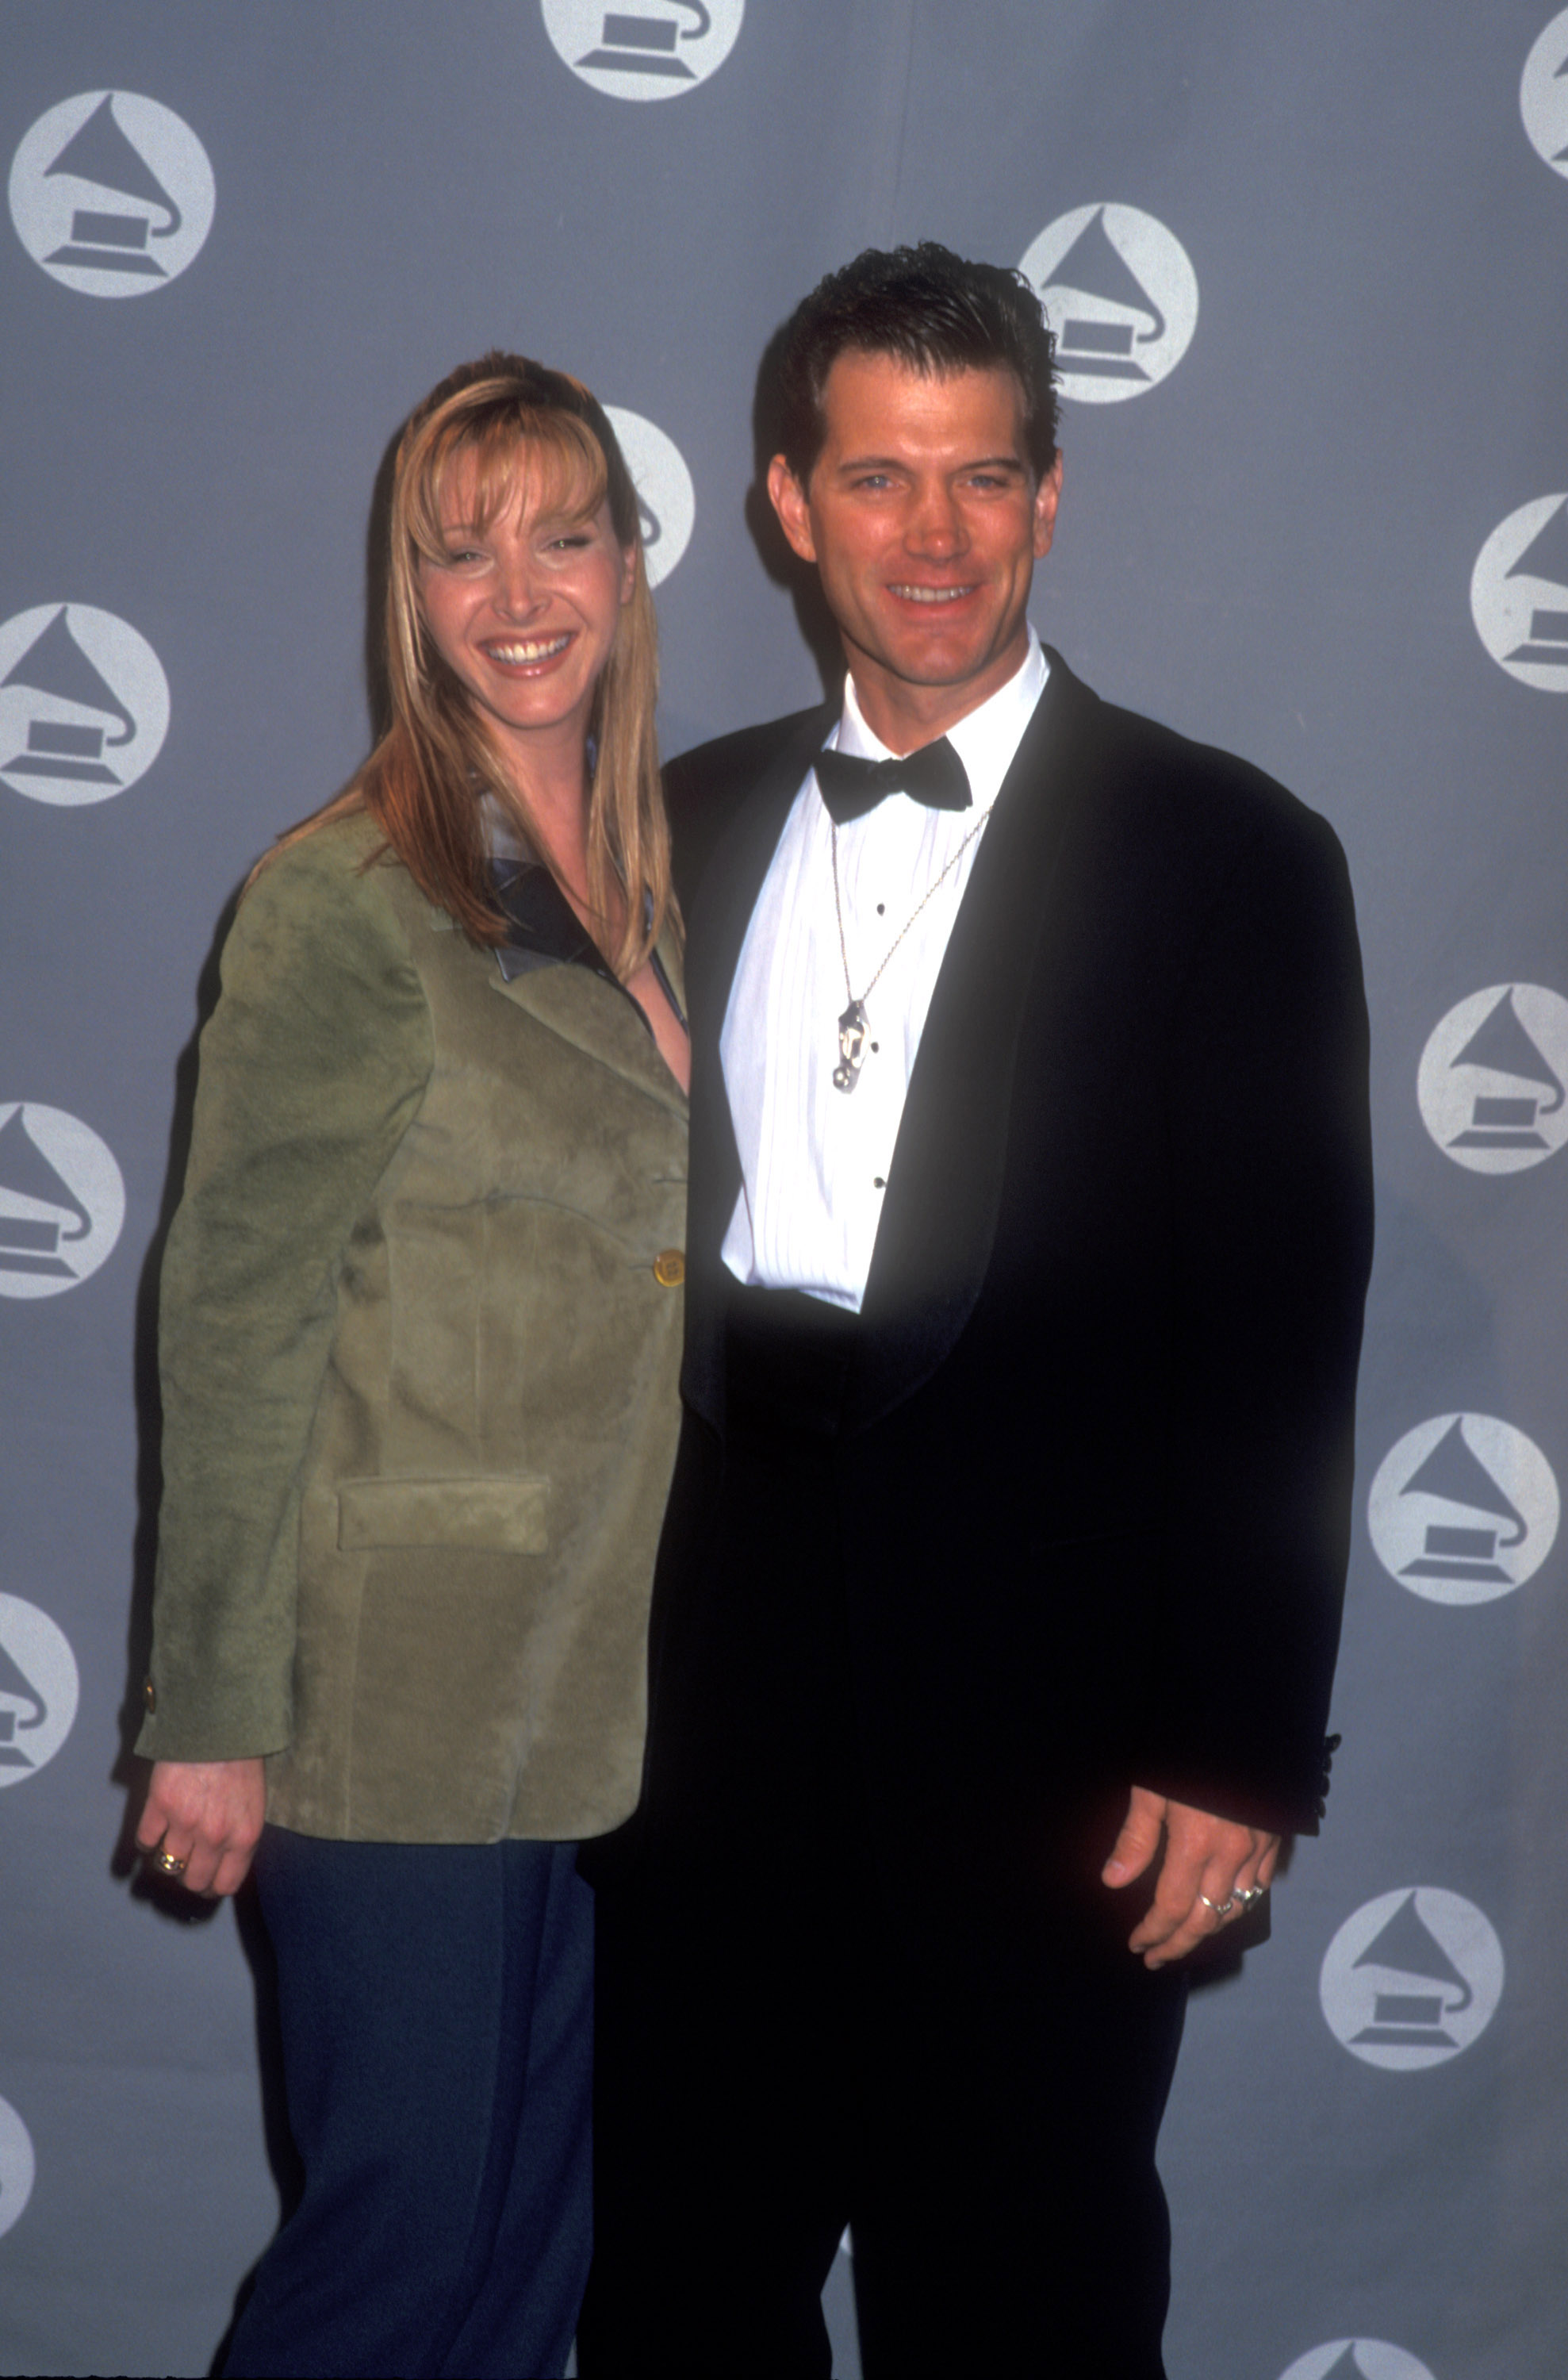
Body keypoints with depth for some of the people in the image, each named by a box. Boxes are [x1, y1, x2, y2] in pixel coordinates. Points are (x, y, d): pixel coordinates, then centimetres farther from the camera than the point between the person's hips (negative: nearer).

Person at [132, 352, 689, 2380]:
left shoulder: (646, 883, 10)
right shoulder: (346, 896, -10)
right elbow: (232, 1322, -11)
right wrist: (211, 1716, -12)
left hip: (596, 1684, 7)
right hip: (400, 1699, -6)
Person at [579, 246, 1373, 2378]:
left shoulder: (1226, 857, -5)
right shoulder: (684, 826, 10)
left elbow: (1278, 1346, -7)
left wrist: (1238, 1748, -11)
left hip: (1041, 1745, -4)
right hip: (709, 1718, 4)